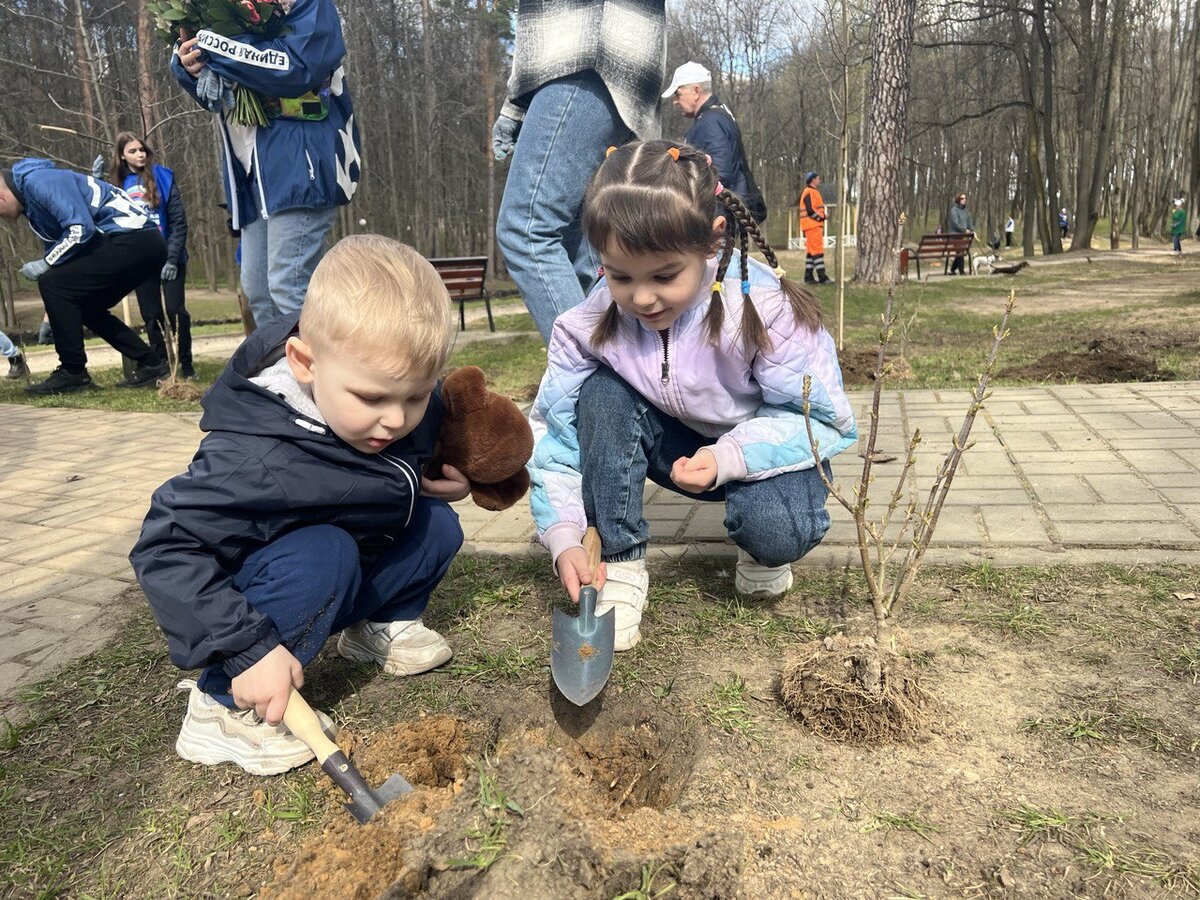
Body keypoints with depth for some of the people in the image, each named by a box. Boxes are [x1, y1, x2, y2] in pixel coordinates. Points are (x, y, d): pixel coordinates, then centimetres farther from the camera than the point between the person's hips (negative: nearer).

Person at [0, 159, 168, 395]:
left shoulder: (39, 181, -8)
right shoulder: (33, 204, 23)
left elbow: (81, 229, -20)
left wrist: (44, 264, -7)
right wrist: (54, 318, 24)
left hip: (133, 240, -11)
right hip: (144, 244, 11)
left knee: (51, 284, -11)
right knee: (86, 308, 19)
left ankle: (72, 373, -3)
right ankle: (149, 364, 18)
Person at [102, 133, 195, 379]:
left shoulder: (163, 176, -2)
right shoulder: (118, 183, 7)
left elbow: (178, 220, -6)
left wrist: (172, 258, -12)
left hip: (169, 257, -3)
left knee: (175, 310, -4)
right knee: (151, 316, 6)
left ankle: (186, 365, 6)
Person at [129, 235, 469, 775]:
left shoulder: (409, 405, -15)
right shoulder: (259, 460, -37)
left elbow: (430, 446, 9)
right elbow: (166, 549, -33)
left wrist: (446, 477, -11)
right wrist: (250, 650, -36)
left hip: (338, 587, 6)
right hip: (257, 601, -6)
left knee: (437, 526, -10)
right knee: (322, 553, -35)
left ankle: (380, 626, 13)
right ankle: (224, 707, -19)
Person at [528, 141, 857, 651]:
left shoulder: (765, 309, -29)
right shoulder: (589, 324, -22)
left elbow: (822, 417, -22)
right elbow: (556, 434, -16)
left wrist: (730, 457, -37)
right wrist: (564, 537, -29)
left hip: (760, 449, -2)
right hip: (674, 446, 3)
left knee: (778, 531, -34)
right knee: (602, 395, -26)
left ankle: (761, 553, 7)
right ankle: (619, 569, -14)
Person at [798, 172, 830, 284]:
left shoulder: (813, 192, 21)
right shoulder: (809, 193, -12)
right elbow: (810, 210, -20)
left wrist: (822, 217, 10)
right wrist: (820, 218, -11)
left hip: (815, 225, 11)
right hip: (812, 225, -11)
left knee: (811, 251, 10)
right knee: (817, 250, -11)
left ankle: (808, 277, 12)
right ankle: (822, 277, -13)